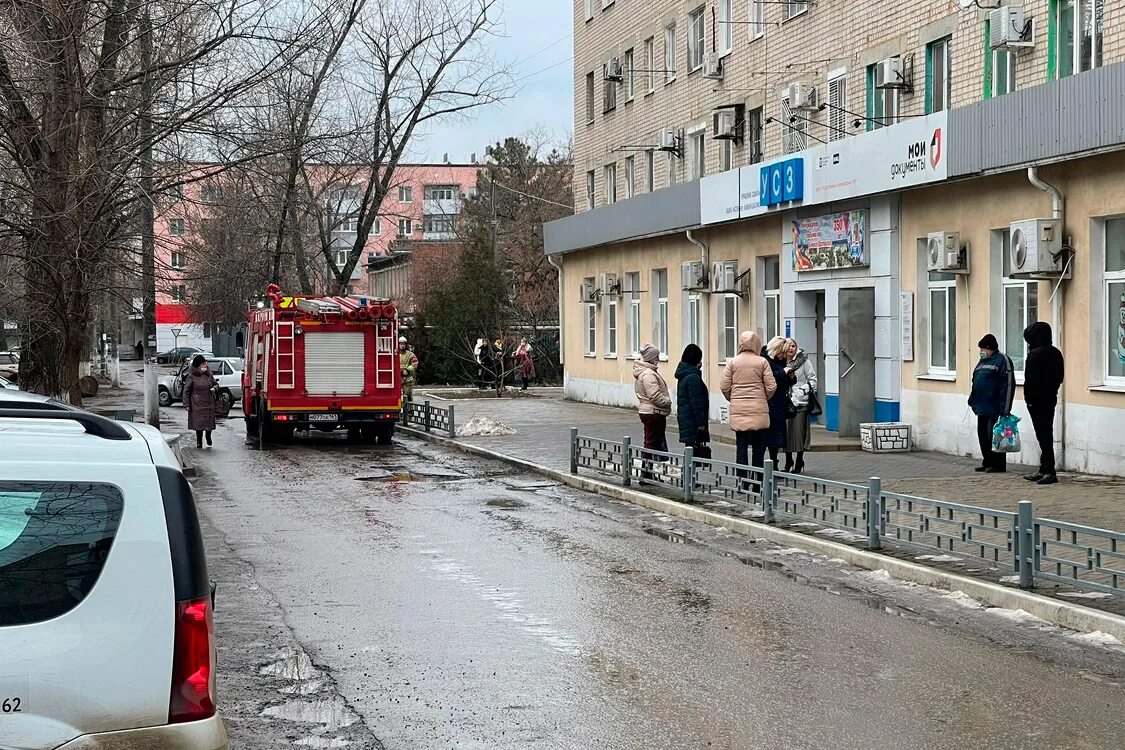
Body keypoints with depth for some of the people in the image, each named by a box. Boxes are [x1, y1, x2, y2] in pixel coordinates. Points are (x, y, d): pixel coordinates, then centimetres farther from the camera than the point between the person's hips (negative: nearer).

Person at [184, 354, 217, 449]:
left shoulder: (209, 375, 7)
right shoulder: (191, 376, -5)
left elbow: (215, 384, 23)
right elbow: (186, 391, -4)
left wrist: (214, 388, -1)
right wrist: (186, 404, -8)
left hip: (209, 403, 4)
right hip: (197, 404, -4)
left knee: (209, 422, 7)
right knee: (199, 423, 0)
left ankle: (208, 437, 35)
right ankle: (199, 442, 14)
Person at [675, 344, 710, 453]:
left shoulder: (683, 376, 14)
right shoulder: (693, 377, -16)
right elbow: (697, 403, -18)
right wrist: (701, 424, -16)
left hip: (684, 418, 10)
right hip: (692, 420, -10)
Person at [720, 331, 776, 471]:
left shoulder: (732, 362, 0)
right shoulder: (762, 362, -3)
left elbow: (724, 387, 0)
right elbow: (771, 387, -3)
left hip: (738, 409, 1)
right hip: (759, 409, -1)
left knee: (741, 445, 4)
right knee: (758, 445, 5)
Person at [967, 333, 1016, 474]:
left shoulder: (1002, 360, -9)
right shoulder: (983, 361, 19)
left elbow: (1008, 385, -15)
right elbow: (975, 382, 26)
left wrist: (1005, 408, -19)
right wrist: (972, 400, 19)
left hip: (994, 408, -9)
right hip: (981, 407, 9)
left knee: (993, 435, -7)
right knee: (982, 434, 10)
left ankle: (999, 464, 0)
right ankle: (987, 462, 19)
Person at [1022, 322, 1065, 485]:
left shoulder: (1035, 354, -16)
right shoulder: (1056, 353, 8)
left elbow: (1031, 380, -18)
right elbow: (1060, 376, 13)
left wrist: (1028, 398, -10)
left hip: (1038, 400, -8)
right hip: (1051, 398, 8)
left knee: (1043, 436, -7)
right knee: (1047, 434, 14)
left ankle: (1049, 472, -9)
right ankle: (1044, 470, 21)